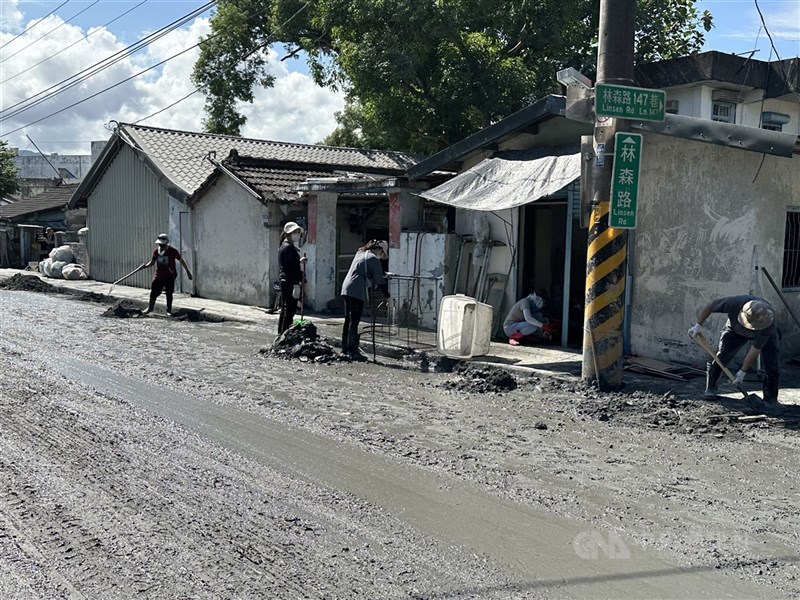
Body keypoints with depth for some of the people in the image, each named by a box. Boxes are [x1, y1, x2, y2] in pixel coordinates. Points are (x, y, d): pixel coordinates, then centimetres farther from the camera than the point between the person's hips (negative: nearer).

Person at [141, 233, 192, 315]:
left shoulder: (172, 250, -11)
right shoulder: (156, 251, 0)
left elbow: (181, 260, -4)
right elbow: (152, 262, 10)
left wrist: (187, 271, -3)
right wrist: (146, 266, -10)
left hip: (170, 276, -3)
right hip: (158, 275, 4)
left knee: (169, 293, 0)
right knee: (154, 292, 9)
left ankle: (169, 310, 16)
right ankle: (150, 307, 31)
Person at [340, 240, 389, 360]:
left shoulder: (360, 253, 20)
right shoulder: (373, 259, -5)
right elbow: (380, 281, -6)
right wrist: (388, 296, 1)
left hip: (346, 288, 9)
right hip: (357, 291, -9)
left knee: (348, 320, 13)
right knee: (354, 322, -8)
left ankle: (345, 349, 18)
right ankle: (352, 351, -9)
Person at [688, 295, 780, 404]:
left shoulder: (768, 325, -41)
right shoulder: (735, 303, -42)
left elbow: (755, 349, -33)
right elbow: (710, 306, -23)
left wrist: (743, 371, -27)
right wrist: (698, 325, -18)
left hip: (763, 334, -1)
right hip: (735, 330, 1)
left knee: (772, 364, -12)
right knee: (721, 355, -13)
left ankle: (770, 399, 1)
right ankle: (710, 388, 1)